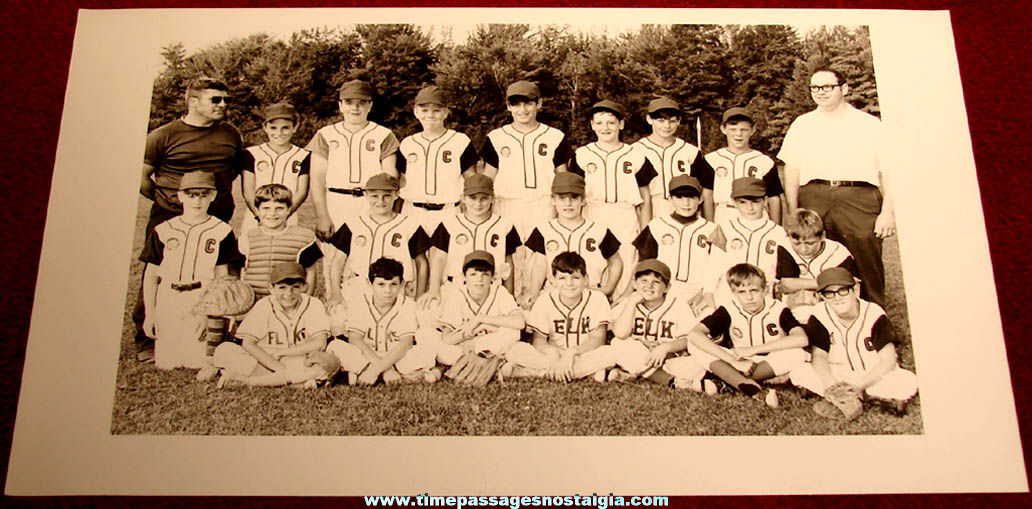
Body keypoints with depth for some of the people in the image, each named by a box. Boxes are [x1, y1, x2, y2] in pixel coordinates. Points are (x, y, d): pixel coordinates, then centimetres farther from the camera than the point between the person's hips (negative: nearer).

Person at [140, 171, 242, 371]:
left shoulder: (221, 232, 1)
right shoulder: (163, 231, 6)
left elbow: (221, 277, 2)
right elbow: (151, 275, 9)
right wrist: (149, 315, 6)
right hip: (168, 302, 2)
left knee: (198, 362, -6)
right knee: (166, 363, 3)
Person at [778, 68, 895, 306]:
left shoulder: (869, 124, 14)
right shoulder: (802, 124, 19)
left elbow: (887, 170, 8)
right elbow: (791, 169, 13)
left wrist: (888, 211, -3)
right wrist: (792, 212, 2)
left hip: (859, 199, -1)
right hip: (813, 197, 1)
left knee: (867, 265, -7)